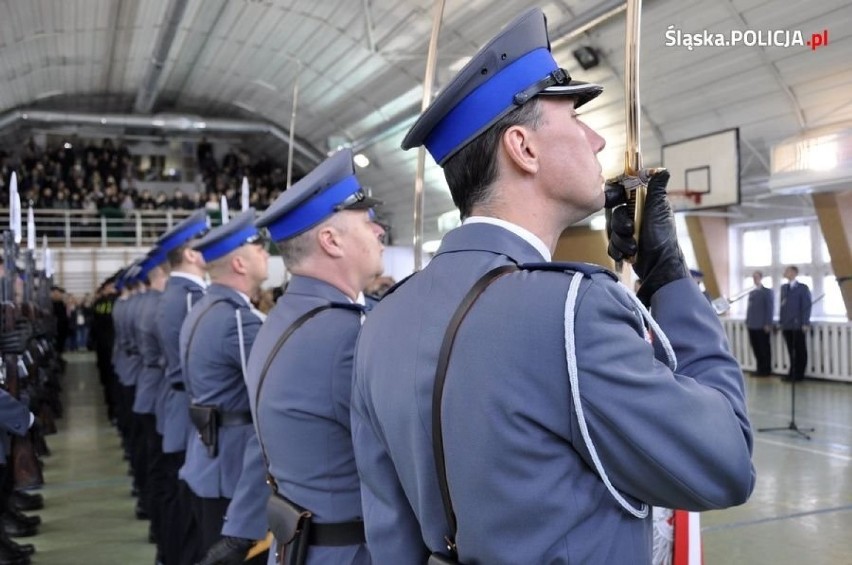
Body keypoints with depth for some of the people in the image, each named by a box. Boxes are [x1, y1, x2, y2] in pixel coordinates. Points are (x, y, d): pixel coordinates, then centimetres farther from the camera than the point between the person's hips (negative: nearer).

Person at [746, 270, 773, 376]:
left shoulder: (767, 291, -1)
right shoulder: (752, 293, 18)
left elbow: (770, 308, -7)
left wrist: (768, 324, -13)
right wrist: (747, 322, 10)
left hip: (762, 326, -6)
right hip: (752, 325, 6)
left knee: (764, 348, 0)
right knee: (756, 348, 6)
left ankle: (766, 370, 6)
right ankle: (760, 368, 13)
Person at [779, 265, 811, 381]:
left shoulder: (803, 288, -2)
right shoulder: (783, 287, 15)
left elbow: (807, 306, -6)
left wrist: (805, 323, -13)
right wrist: (781, 321, 9)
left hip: (798, 325, -5)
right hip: (786, 325, 5)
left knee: (800, 350, 3)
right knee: (791, 350, 8)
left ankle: (799, 374, 9)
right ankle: (792, 373, 14)